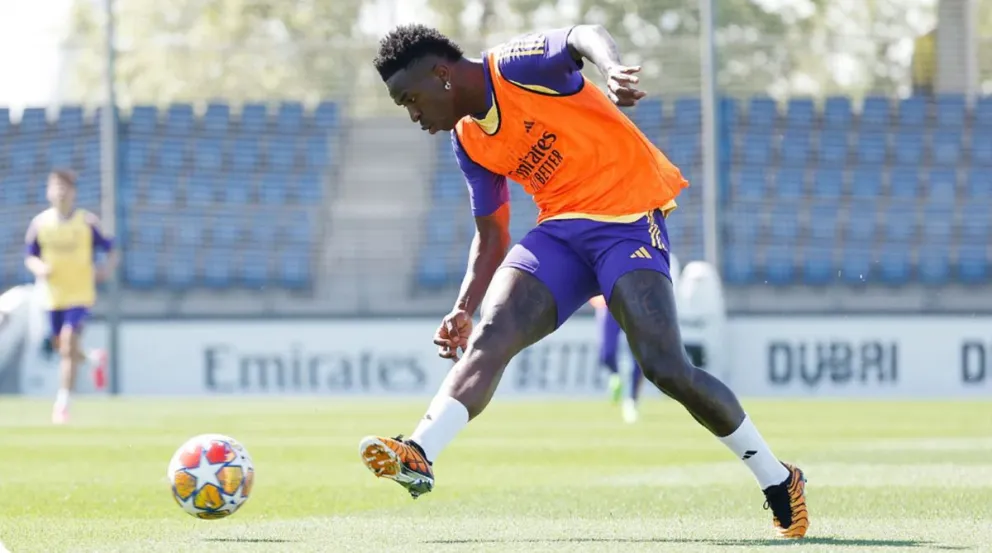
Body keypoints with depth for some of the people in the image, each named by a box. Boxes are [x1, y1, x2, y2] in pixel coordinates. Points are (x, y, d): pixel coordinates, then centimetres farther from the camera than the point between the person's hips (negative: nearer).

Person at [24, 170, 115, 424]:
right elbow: (30, 257, 8)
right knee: (60, 346, 12)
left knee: (69, 344, -16)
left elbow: (110, 251, 3)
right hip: (53, 295, 4)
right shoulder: (40, 223, 0)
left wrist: (106, 269, -16)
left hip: (81, 295, -3)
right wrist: (38, 267, -14)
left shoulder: (87, 222, -6)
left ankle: (62, 403, -14)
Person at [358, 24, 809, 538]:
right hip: (561, 228, 7)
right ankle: (418, 456, -34)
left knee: (665, 367, -19)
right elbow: (491, 237, 20)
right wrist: (463, 309, 5)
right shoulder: (468, 143, 12)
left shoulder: (514, 66, -11)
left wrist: (612, 68, -53)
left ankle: (778, 481, -4)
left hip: (628, 216, -7)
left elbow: (585, 37, -30)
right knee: (490, 335, -18)